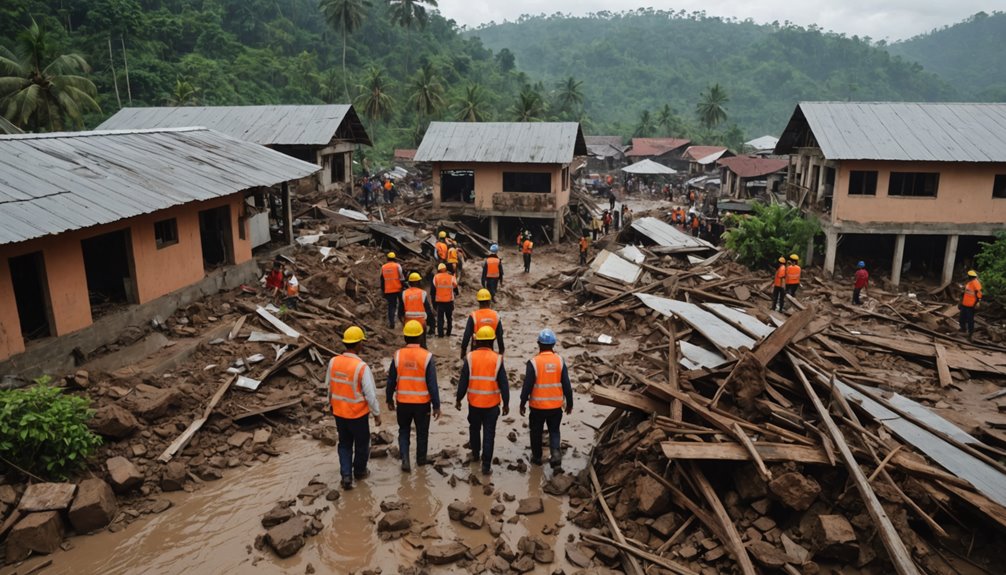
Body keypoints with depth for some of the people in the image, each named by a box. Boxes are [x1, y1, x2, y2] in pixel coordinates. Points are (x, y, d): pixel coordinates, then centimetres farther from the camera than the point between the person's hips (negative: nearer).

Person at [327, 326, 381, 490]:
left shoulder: (333, 362, -9)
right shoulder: (361, 367, -25)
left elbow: (329, 387, 5)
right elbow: (370, 394, -21)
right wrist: (377, 414, -7)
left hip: (339, 412, 4)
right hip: (358, 414, -4)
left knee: (345, 444, 20)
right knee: (362, 444, 19)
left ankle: (346, 475, 9)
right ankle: (359, 471, 37)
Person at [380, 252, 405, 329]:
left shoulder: (383, 267, 7)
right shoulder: (397, 266, -5)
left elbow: (382, 280, 13)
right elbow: (402, 277, -8)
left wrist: (383, 291, 20)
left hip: (388, 291, 3)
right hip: (398, 289, -3)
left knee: (391, 306, 7)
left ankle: (391, 323, 0)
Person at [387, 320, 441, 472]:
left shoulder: (397, 356, -9)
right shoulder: (427, 357, -15)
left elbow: (391, 381, -2)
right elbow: (432, 384, -14)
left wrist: (390, 400, 12)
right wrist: (436, 405, -5)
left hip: (403, 402, 1)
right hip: (422, 403, -1)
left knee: (404, 431, 20)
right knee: (422, 432, 18)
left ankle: (405, 459, 6)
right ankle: (421, 460, 33)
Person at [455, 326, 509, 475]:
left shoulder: (470, 358, -7)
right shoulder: (497, 359, -9)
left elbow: (463, 381, -4)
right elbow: (503, 384, -6)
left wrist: (458, 399, 9)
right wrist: (506, 403, 3)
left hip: (474, 402, 2)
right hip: (492, 403, -1)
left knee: (474, 429, 23)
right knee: (489, 433, 5)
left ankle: (475, 454, 39)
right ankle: (486, 465, 4)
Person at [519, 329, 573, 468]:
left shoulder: (533, 362, -15)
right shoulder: (560, 361, -6)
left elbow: (527, 386, -12)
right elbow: (566, 385, -2)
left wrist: (523, 403, 1)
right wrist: (569, 403, 9)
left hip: (538, 406, -2)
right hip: (556, 406, 2)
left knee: (536, 432, 17)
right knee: (554, 431, 17)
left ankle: (537, 457, 29)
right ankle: (555, 452, -4)